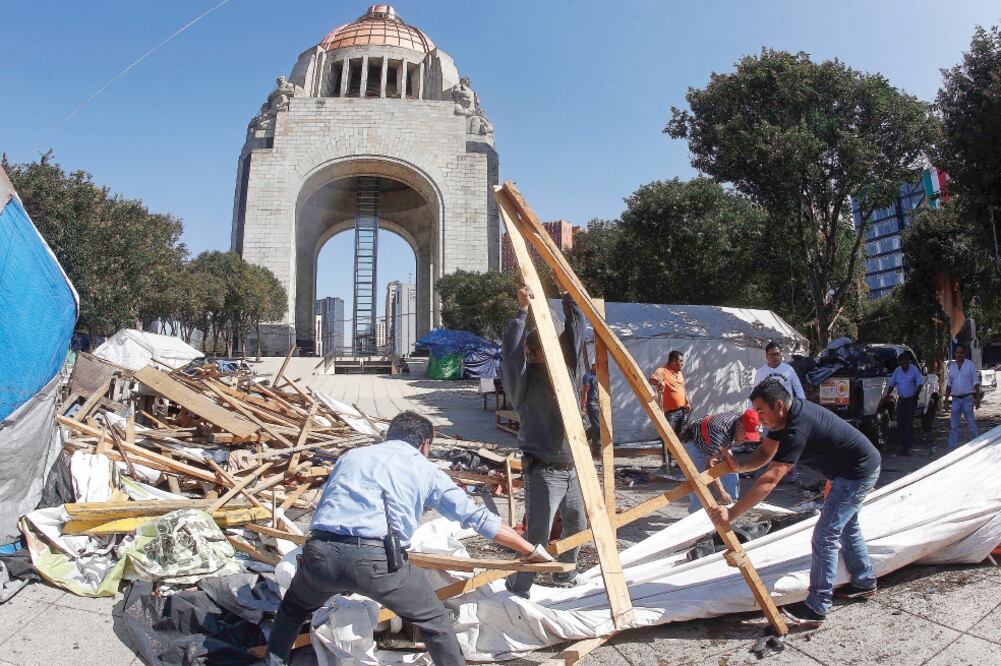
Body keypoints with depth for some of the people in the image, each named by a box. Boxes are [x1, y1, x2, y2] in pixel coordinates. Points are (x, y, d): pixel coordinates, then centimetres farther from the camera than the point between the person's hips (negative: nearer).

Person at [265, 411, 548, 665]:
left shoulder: (350, 456, 27)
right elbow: (478, 517, 16)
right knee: (435, 621, 18)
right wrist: (531, 550, 24)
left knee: (294, 608, 36)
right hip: (376, 559, -3)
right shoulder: (424, 468, 17)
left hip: (320, 552, 4)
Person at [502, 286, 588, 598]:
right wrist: (523, 311, -30)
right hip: (543, 471, -7)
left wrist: (570, 297, 2)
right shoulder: (525, 380, -10)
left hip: (572, 467, 7)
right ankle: (517, 590, 13)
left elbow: (575, 331, 7)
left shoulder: (567, 369, 6)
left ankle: (565, 577, 41)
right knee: (537, 537, -6)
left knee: (577, 527, 20)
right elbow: (510, 352, -27)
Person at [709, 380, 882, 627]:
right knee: (846, 526, 25)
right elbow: (766, 452, -2)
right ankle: (864, 582, 44)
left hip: (859, 473, -10)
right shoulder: (785, 416, -6)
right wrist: (739, 465, -23)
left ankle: (817, 608, -5)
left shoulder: (798, 428, -36)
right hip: (850, 470, 11)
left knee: (825, 535, -12)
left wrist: (731, 513, -42)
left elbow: (770, 480, -41)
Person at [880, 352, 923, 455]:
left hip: (911, 400, -5)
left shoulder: (914, 370, -7)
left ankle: (907, 447, -5)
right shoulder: (897, 370, 6)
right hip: (901, 399, 5)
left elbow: (919, 384, -6)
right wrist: (887, 395, 2)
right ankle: (903, 445, 13)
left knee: (908, 423, -8)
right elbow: (891, 384, 11)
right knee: (900, 423, 3)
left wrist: (915, 397, -11)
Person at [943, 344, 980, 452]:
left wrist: (977, 399, -10)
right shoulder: (952, 366, 9)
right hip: (956, 399, 4)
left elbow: (976, 383, -3)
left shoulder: (970, 364, -2)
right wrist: (946, 401, 12)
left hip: (967, 398, -4)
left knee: (971, 424, 1)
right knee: (953, 426, 5)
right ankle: (952, 448, 9)